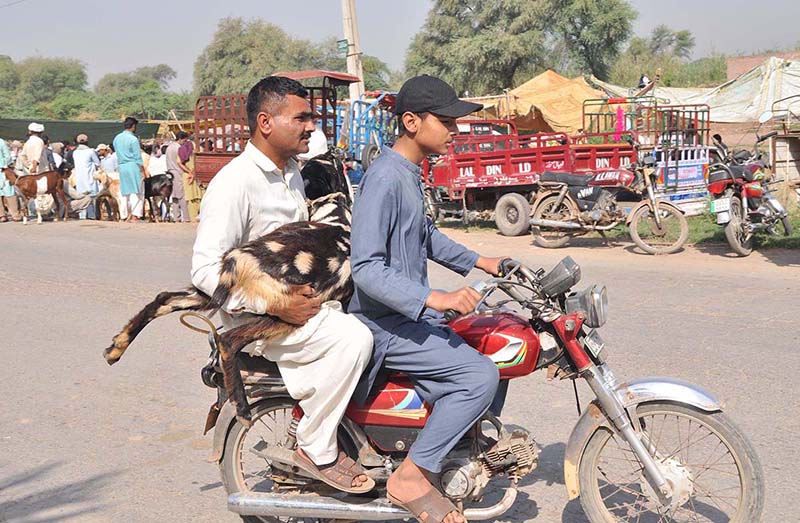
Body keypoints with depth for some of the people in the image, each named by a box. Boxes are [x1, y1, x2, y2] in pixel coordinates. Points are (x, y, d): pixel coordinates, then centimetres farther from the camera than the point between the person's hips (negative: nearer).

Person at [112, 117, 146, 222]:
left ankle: (128, 214, 12)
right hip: (133, 166, -7)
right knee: (137, 191, -3)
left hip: (121, 167, 7)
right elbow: (138, 157, -10)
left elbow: (117, 153, 15)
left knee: (125, 192, 11)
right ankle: (135, 216, -9)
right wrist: (142, 171, -7)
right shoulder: (133, 139, -10)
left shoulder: (116, 138, 11)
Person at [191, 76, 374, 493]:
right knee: (352, 337, -27)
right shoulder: (234, 182, -17)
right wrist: (275, 305, -25)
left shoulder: (290, 172, 13)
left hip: (296, 298, 9)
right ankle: (317, 448, -12)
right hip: (255, 318, -9)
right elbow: (205, 270, -23)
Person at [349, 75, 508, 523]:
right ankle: (412, 478, -10)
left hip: (412, 313, 10)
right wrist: (434, 299, -34)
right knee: (480, 375, -21)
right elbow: (367, 268, -27)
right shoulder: (385, 178, -21)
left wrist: (476, 262, 24)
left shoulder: (410, 171, 11)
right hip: (386, 325, -10)